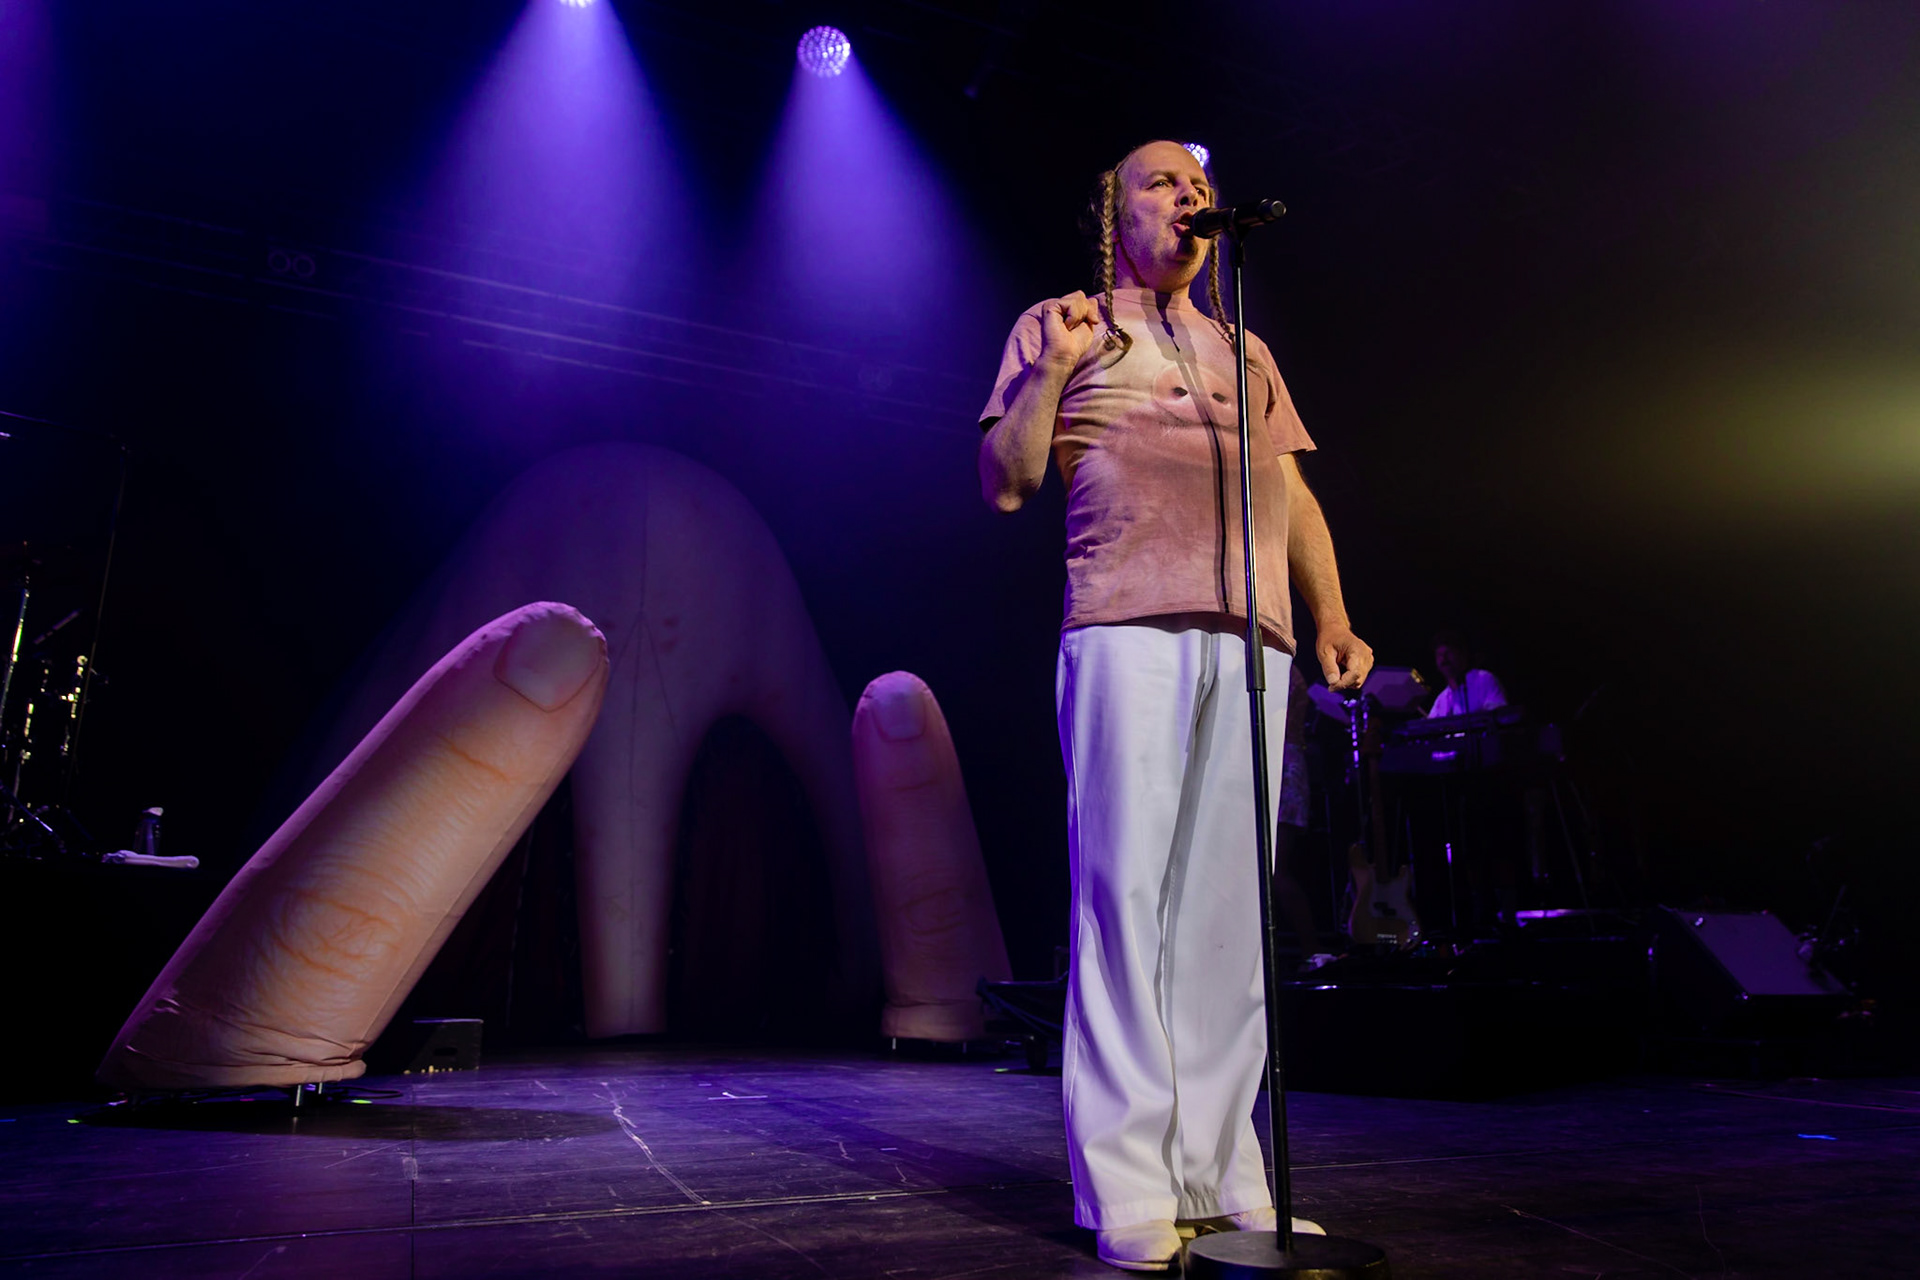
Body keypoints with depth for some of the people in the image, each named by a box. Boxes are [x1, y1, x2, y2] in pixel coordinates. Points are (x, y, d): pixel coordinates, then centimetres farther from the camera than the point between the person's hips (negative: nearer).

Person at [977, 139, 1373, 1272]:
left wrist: (1333, 616, 10)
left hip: (1254, 638, 4)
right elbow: (1004, 483, 7)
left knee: (1230, 903, 1)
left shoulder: (1247, 353, 28)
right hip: (1127, 627, -4)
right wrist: (1053, 369, -5)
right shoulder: (1060, 328, 16)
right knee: (1128, 890, -9)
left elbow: (1294, 493, 23)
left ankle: (1219, 1174, 9)